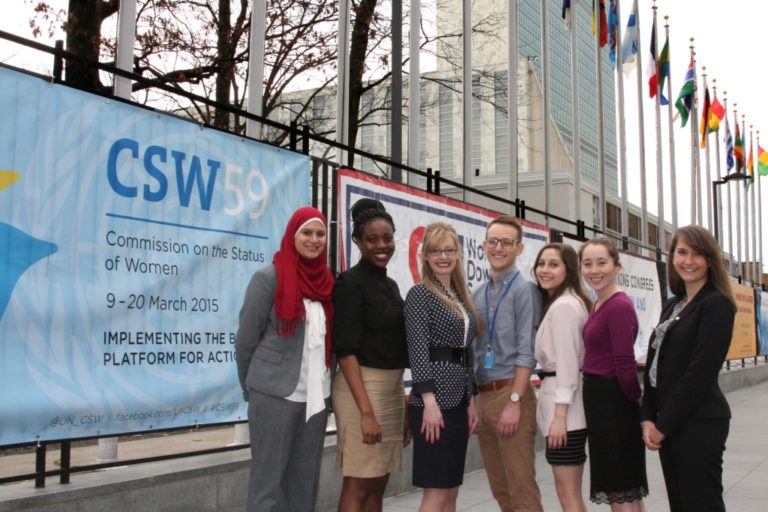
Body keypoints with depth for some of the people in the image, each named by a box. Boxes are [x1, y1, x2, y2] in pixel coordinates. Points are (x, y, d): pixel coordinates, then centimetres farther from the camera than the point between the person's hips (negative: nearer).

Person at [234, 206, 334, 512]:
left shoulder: (326, 281, 8)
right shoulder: (269, 277, -8)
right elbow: (246, 338, -5)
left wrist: (323, 381, 13)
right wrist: (251, 388, 2)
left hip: (317, 394, 6)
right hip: (275, 394, -5)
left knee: (305, 478, 12)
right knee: (269, 478, 2)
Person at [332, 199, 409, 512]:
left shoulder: (390, 285, 14)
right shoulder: (350, 283, -9)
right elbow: (346, 350, -15)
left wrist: (403, 406, 18)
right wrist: (366, 411, -21)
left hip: (392, 388, 8)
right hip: (361, 388, -8)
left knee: (378, 485, 10)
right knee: (358, 486, -5)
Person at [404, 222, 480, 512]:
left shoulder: (460, 297, 15)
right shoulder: (419, 294, -6)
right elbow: (417, 350, -14)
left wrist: (471, 401, 13)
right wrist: (429, 401, -21)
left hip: (459, 401, 8)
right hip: (433, 401, -8)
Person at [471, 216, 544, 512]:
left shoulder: (524, 290, -6)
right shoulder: (478, 295, 15)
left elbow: (526, 351, -13)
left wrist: (514, 402, -19)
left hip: (510, 393, -7)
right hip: (483, 396, 7)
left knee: (521, 488, -4)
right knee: (500, 488, 14)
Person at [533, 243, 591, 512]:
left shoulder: (564, 306, -14)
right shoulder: (559, 303, 16)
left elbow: (567, 363, -19)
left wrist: (559, 416, -20)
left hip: (565, 407, -10)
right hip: (562, 401, 10)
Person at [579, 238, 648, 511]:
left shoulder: (619, 306, -18)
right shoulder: (599, 305, 11)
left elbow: (625, 366, -19)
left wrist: (636, 399, -6)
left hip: (614, 404, -9)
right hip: (599, 398, 9)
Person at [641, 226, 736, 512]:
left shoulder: (717, 305, -9)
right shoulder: (672, 306, 15)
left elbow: (700, 373, -16)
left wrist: (663, 425, -13)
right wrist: (649, 419, 0)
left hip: (699, 423, -8)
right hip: (668, 424, 8)